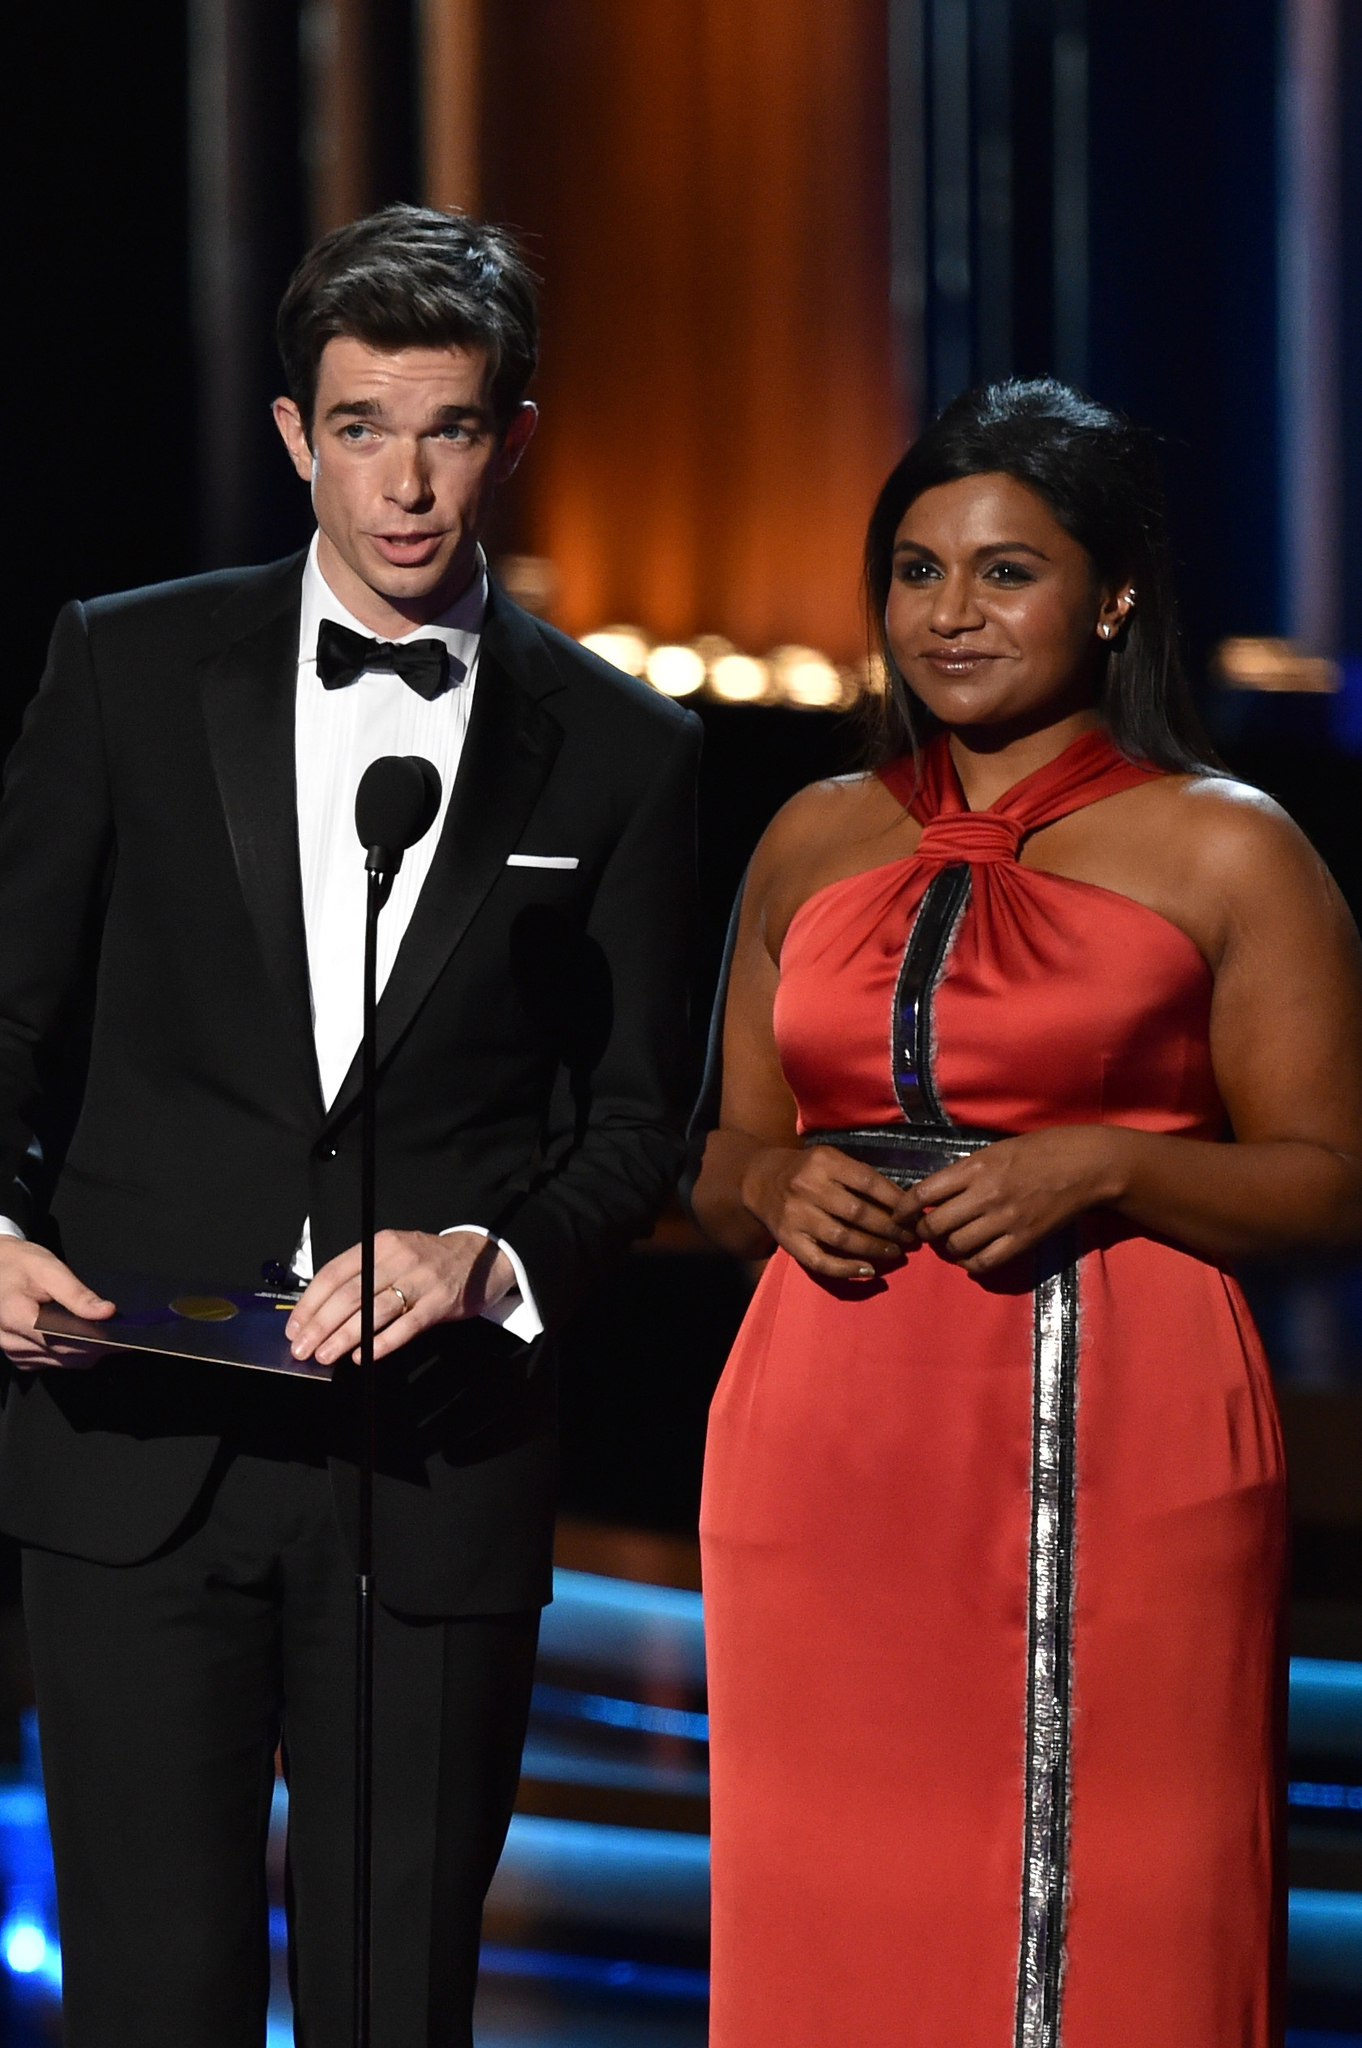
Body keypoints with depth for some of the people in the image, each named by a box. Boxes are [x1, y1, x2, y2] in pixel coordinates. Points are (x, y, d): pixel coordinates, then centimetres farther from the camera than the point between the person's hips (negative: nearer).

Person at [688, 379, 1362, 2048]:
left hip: (1111, 1454, -4)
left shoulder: (1226, 850, 2)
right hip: (829, 1455, 4)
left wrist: (1104, 1167, -15)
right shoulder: (816, 843, 14)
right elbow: (723, 1157, 21)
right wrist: (778, 1188, -1)